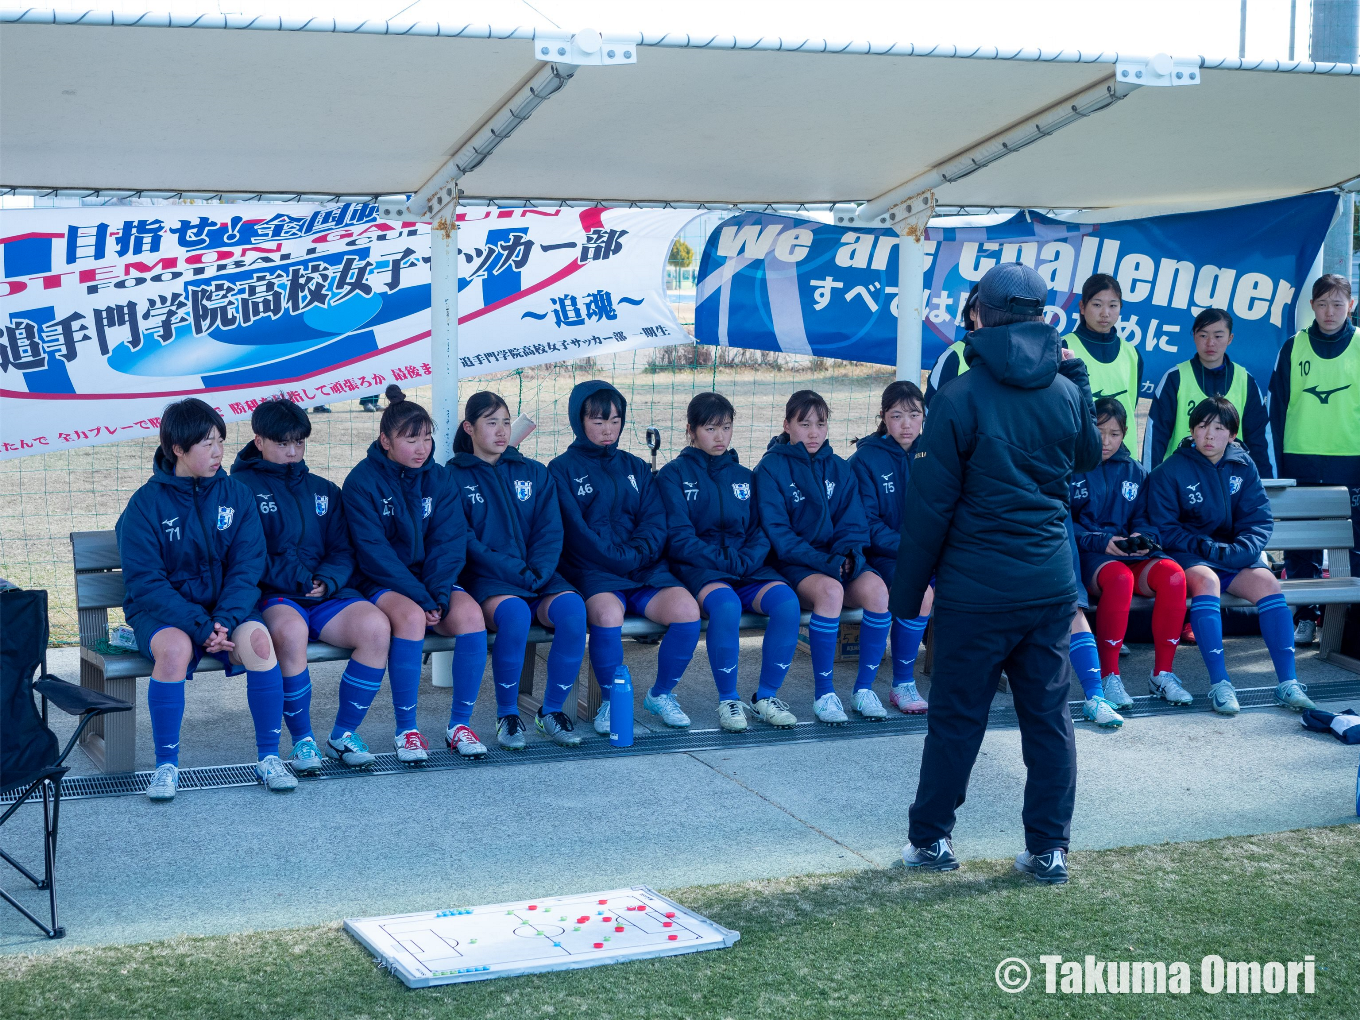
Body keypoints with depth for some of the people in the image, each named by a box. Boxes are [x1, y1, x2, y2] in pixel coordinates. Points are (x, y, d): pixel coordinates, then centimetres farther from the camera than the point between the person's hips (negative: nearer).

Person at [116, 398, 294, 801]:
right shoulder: (146, 504, -6)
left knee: (258, 639, -29)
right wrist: (199, 625, -23)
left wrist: (225, 620, -20)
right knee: (175, 648, -35)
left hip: (225, 606, 2)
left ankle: (269, 757, -15)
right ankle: (166, 766, -18)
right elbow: (144, 582, -11)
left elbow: (247, 567, -3)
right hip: (162, 612, -2)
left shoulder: (236, 495, 3)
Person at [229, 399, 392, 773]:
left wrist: (327, 580, -7)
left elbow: (343, 550, 15)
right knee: (291, 630, -39)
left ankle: (343, 733, -9)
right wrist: (293, 577, -15)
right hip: (272, 595, -4)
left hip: (326, 594, 4)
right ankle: (302, 739, -20)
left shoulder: (323, 490, 23)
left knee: (376, 626, -26)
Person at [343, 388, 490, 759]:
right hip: (381, 584, -4)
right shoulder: (362, 481, -8)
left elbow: (449, 542, -1)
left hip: (431, 579, 4)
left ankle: (460, 724, -13)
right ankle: (405, 730, -21)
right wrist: (419, 596, -22)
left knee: (470, 613, -25)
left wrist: (438, 594, -17)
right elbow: (373, 550, -15)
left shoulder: (438, 479, 6)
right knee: (411, 616, -35)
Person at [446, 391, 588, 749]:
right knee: (514, 612, -37)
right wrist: (515, 571, -13)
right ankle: (507, 715, -18)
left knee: (572, 608, -29)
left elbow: (550, 532, 8)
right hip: (485, 579, -3)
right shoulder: (455, 477, 6)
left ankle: (552, 710, -13)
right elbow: (464, 542, -3)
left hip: (539, 578, 4)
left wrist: (537, 573, -11)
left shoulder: (534, 473, 18)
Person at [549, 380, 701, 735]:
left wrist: (635, 553, -11)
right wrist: (618, 558, -13)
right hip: (592, 571, -4)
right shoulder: (563, 469, 6)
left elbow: (655, 521, 9)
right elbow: (574, 530, -5)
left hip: (645, 568, 4)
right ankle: (610, 701, -13)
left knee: (686, 610, -24)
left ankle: (661, 694, -1)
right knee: (607, 613, -37)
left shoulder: (636, 467, 21)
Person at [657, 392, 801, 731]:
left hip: (748, 567, 4)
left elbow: (761, 531, 11)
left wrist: (744, 560, -10)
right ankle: (728, 699, -20)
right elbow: (679, 537, -5)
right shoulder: (674, 474, 6)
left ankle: (767, 696, -14)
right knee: (726, 605, -38)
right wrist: (722, 560, -15)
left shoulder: (744, 477, 20)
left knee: (787, 602, -27)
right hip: (697, 568, -4)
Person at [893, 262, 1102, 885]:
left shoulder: (961, 397, -11)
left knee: (955, 716, 7)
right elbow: (1088, 455, 26)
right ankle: (1049, 850, 13)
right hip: (1052, 583, 4)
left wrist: (908, 592, -2)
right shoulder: (1066, 391, 3)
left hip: (977, 587, -4)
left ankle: (930, 839, 17)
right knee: (1048, 716, 9)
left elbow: (929, 505, -10)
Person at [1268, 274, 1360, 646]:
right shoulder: (1294, 347, 5)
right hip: (1302, 461, 1)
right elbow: (1278, 407, 6)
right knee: (1302, 544, 6)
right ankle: (1305, 617, 14)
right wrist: (1281, 461, 1)